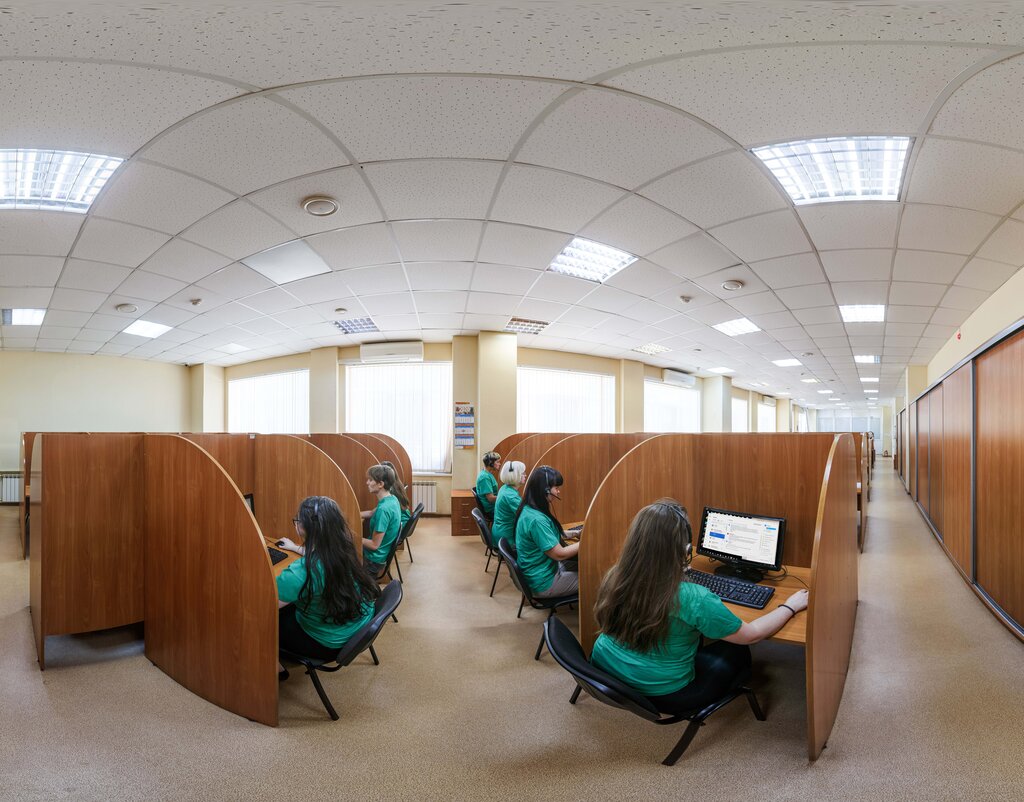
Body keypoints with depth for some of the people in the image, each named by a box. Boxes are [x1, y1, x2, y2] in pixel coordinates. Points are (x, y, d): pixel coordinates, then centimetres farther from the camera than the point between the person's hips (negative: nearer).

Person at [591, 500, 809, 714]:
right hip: (660, 696, -4)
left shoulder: (615, 578, -15)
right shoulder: (693, 599, -30)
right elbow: (751, 635, -13)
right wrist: (790, 607, 4)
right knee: (738, 652, 18)